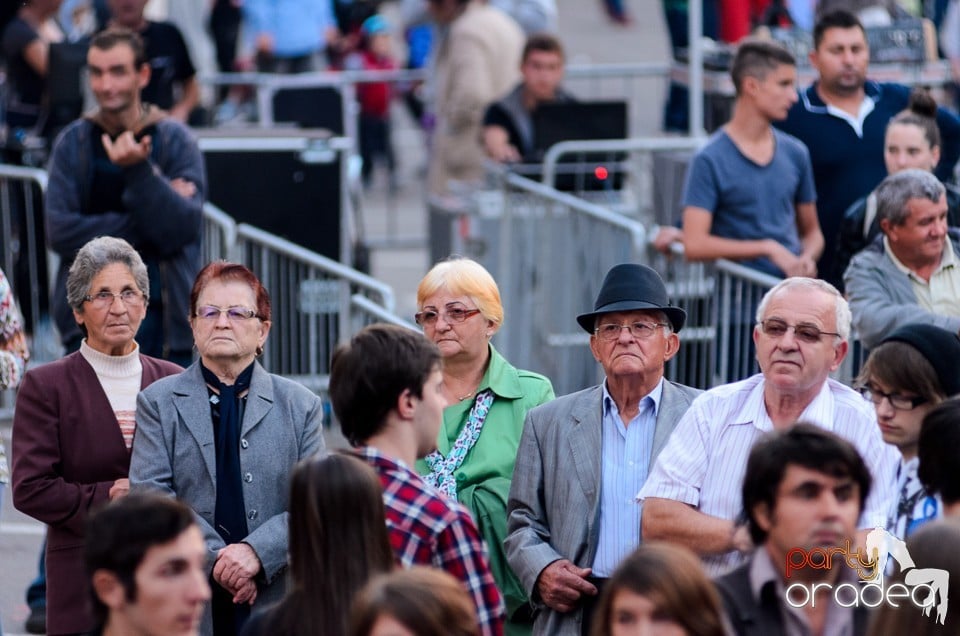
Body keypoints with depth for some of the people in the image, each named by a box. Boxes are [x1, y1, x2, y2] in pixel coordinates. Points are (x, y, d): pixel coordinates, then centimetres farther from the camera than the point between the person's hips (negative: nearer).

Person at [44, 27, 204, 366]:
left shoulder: (175, 141, -1)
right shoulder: (74, 142, 1)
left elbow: (182, 229, -12)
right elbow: (60, 231, -9)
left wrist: (140, 170, -25)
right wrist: (144, 226, -14)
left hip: (162, 313, 0)